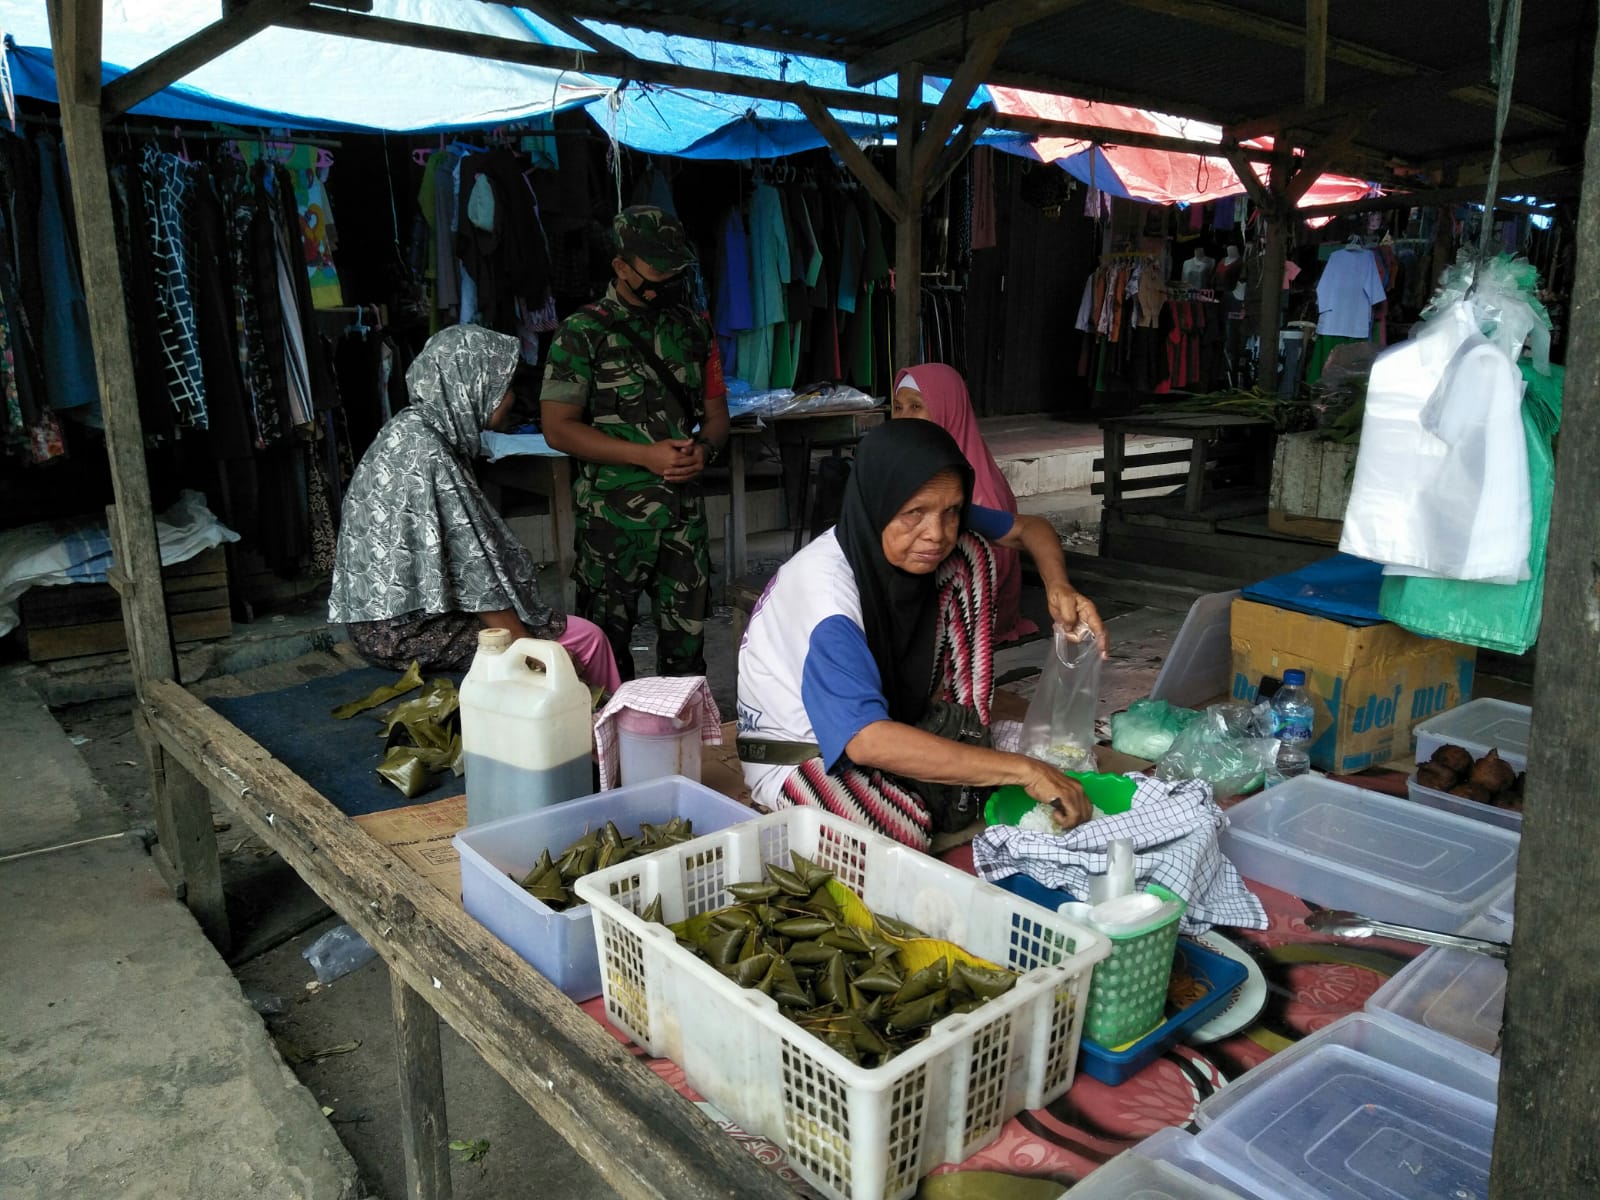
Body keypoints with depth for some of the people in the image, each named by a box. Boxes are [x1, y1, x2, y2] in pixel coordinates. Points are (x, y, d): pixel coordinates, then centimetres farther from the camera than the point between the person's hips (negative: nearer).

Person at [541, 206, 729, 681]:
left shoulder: (694, 328, 10)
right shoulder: (582, 334, -5)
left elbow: (716, 413, 16)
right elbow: (558, 428, -10)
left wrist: (704, 447, -9)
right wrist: (648, 455, -17)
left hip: (685, 508, 4)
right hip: (613, 514, -4)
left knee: (687, 632, 11)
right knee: (610, 635, 7)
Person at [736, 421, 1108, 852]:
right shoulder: (825, 592, -34)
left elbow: (1031, 528, 4)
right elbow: (867, 742, -42)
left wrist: (1058, 586, -20)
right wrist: (1021, 770, -41)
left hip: (892, 708, 6)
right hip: (799, 754, -6)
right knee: (905, 825, -39)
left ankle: (955, 735, -8)